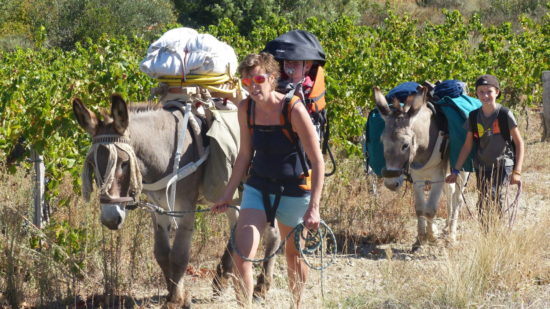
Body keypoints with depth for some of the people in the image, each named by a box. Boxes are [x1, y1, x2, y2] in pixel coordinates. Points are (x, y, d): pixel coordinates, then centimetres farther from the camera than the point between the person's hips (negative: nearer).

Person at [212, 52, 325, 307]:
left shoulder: (294, 109, -21)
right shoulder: (246, 109, -6)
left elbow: (317, 161, -19)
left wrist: (314, 208, -23)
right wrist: (228, 194, 7)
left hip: (293, 190, -4)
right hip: (258, 187, 4)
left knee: (293, 254, 15)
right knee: (241, 253, -11)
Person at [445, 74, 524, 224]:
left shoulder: (505, 114, -7)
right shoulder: (474, 117, 3)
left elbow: (519, 143, -4)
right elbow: (467, 146, 10)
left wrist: (517, 171, -10)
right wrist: (455, 170, 6)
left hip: (503, 165, -4)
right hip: (482, 166, 4)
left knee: (494, 195, -23)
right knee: (483, 205, 5)